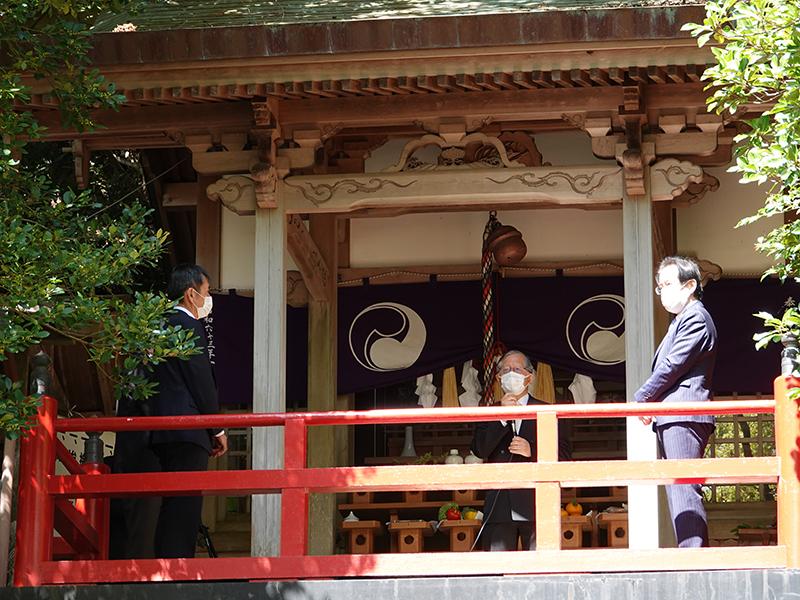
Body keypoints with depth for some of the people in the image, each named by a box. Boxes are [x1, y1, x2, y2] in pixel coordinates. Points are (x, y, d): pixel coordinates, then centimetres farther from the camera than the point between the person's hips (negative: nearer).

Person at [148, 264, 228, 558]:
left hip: (165, 433, 10)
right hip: (188, 431, -10)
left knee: (174, 509, 10)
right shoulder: (188, 325, -8)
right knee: (185, 505, -12)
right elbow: (201, 380, -12)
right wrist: (218, 429, -2)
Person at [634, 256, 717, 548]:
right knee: (676, 489, 7)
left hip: (684, 415, -11)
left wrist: (641, 398, -5)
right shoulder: (680, 321, 26)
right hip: (670, 419, 11)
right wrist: (650, 403, 9)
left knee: (684, 488, -16)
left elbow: (674, 365, -13)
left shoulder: (696, 318, -6)